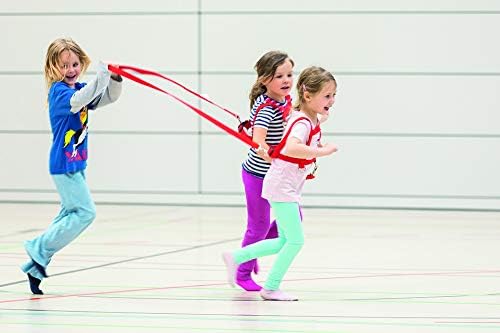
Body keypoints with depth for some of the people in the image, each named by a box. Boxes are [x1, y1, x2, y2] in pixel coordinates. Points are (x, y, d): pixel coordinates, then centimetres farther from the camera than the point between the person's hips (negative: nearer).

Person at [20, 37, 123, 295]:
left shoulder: (81, 88, 9)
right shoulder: (58, 91, -17)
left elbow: (109, 98, 9)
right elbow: (77, 100, -37)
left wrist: (115, 79, -11)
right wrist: (101, 78, -45)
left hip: (76, 163, 9)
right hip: (64, 164, -9)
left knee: (70, 214, 12)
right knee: (85, 212, -11)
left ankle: (35, 266, 16)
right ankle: (40, 249, -4)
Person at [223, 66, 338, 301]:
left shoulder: (312, 120, 7)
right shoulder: (302, 123, -22)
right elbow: (291, 148, -42)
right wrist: (322, 151, -36)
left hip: (289, 187, 10)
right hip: (281, 186, -10)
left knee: (284, 242, 14)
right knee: (296, 240, -7)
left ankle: (236, 257, 20)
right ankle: (271, 288, 2)